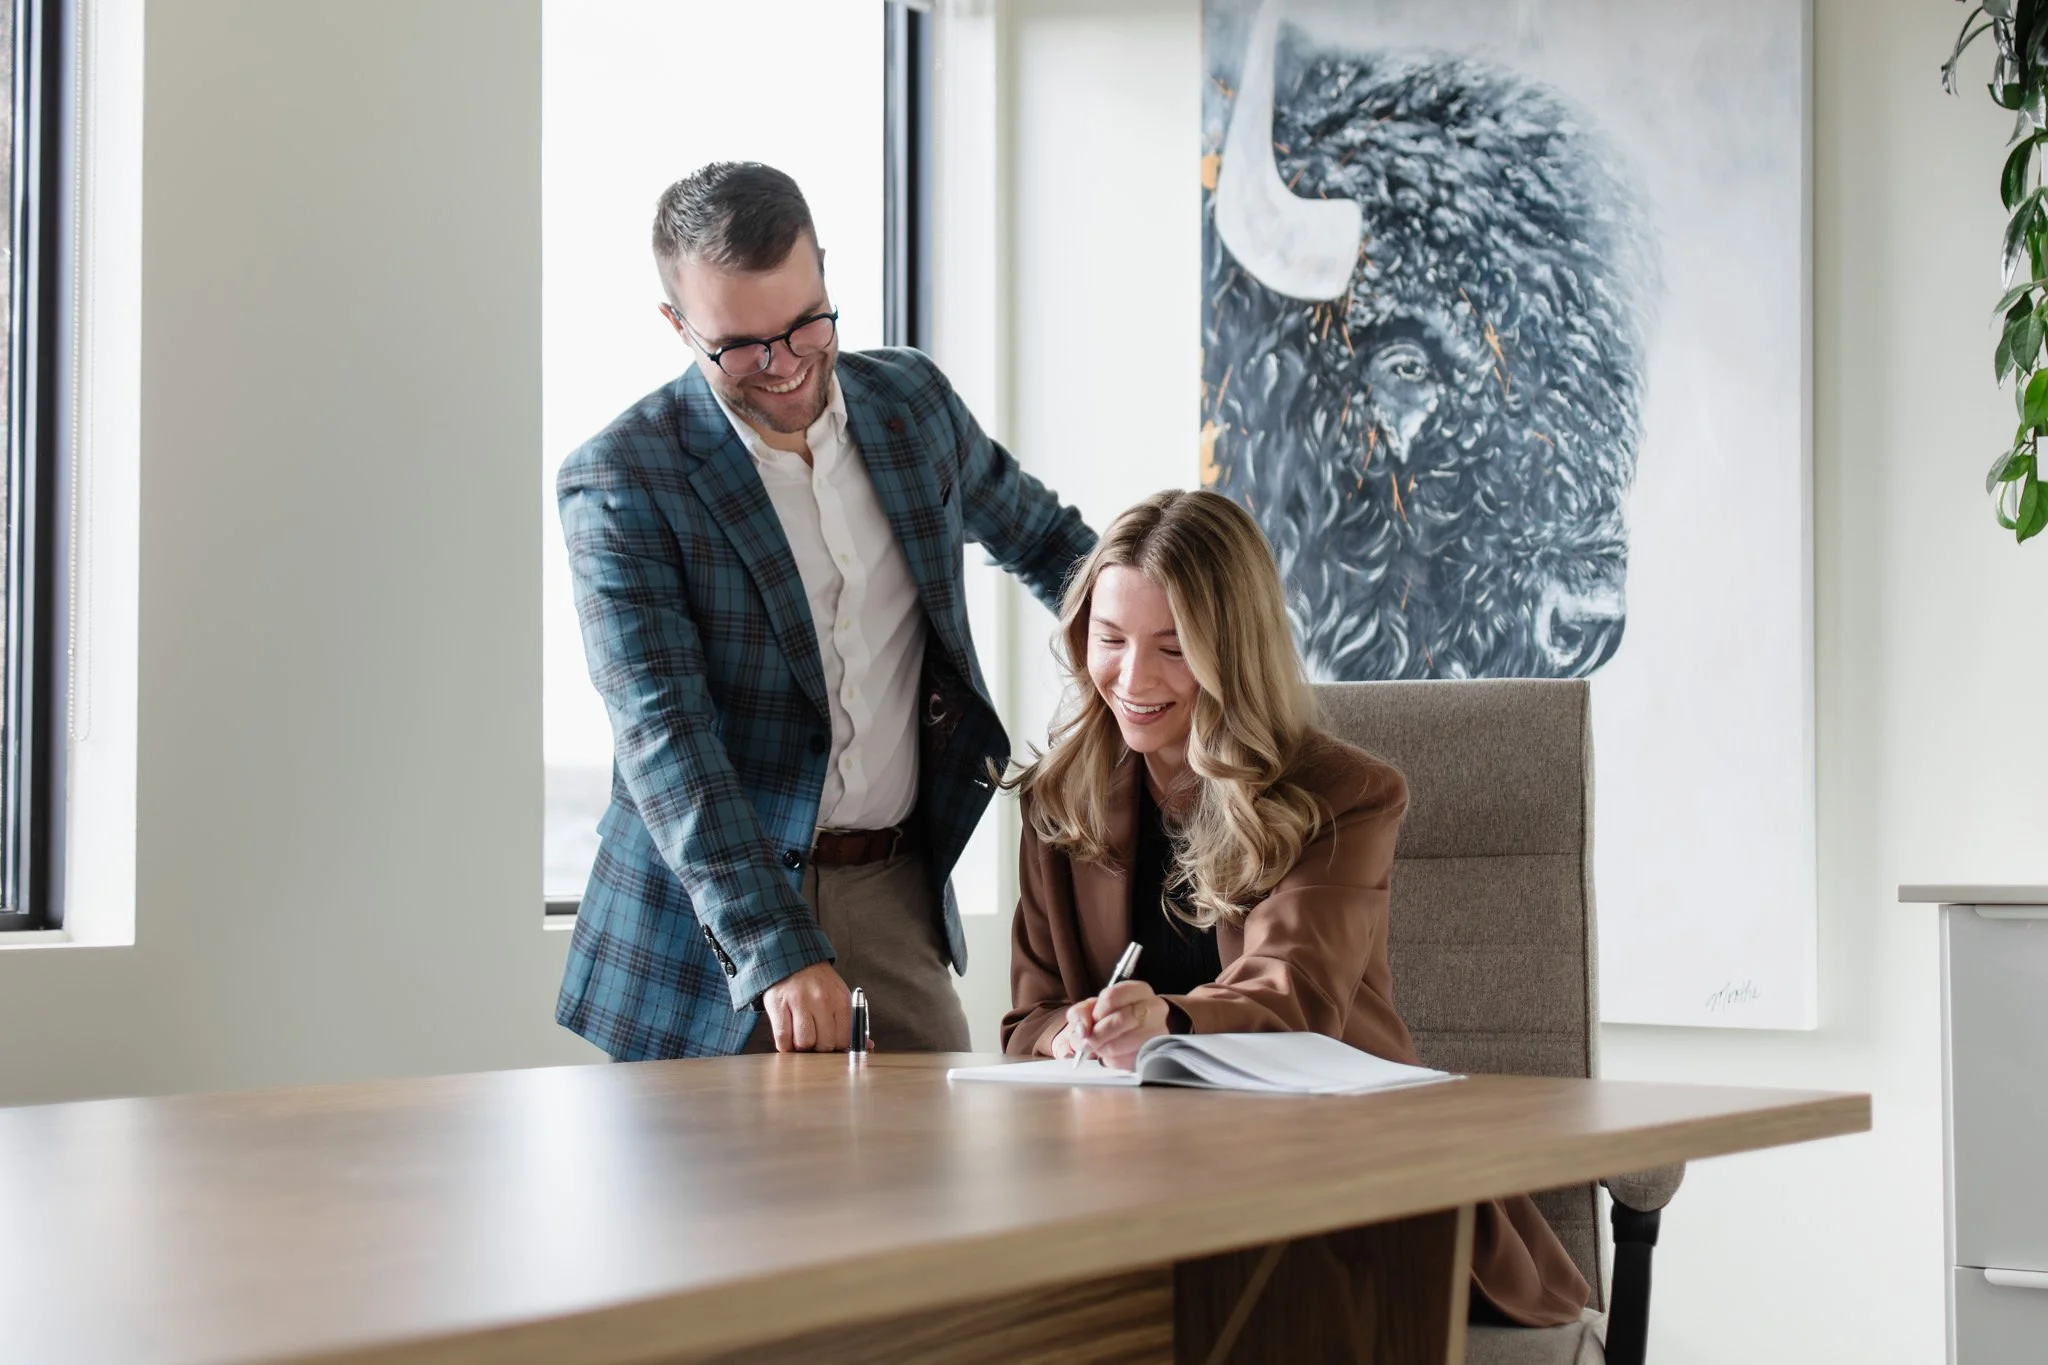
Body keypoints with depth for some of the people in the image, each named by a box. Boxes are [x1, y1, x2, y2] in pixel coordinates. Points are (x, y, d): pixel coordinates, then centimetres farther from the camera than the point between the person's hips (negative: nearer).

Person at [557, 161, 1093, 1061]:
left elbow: (1041, 537, 24)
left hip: (895, 887, 4)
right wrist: (780, 950, -30)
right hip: (713, 915, -4)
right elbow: (663, 735, -21)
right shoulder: (619, 481, -13)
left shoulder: (914, 402, 3)